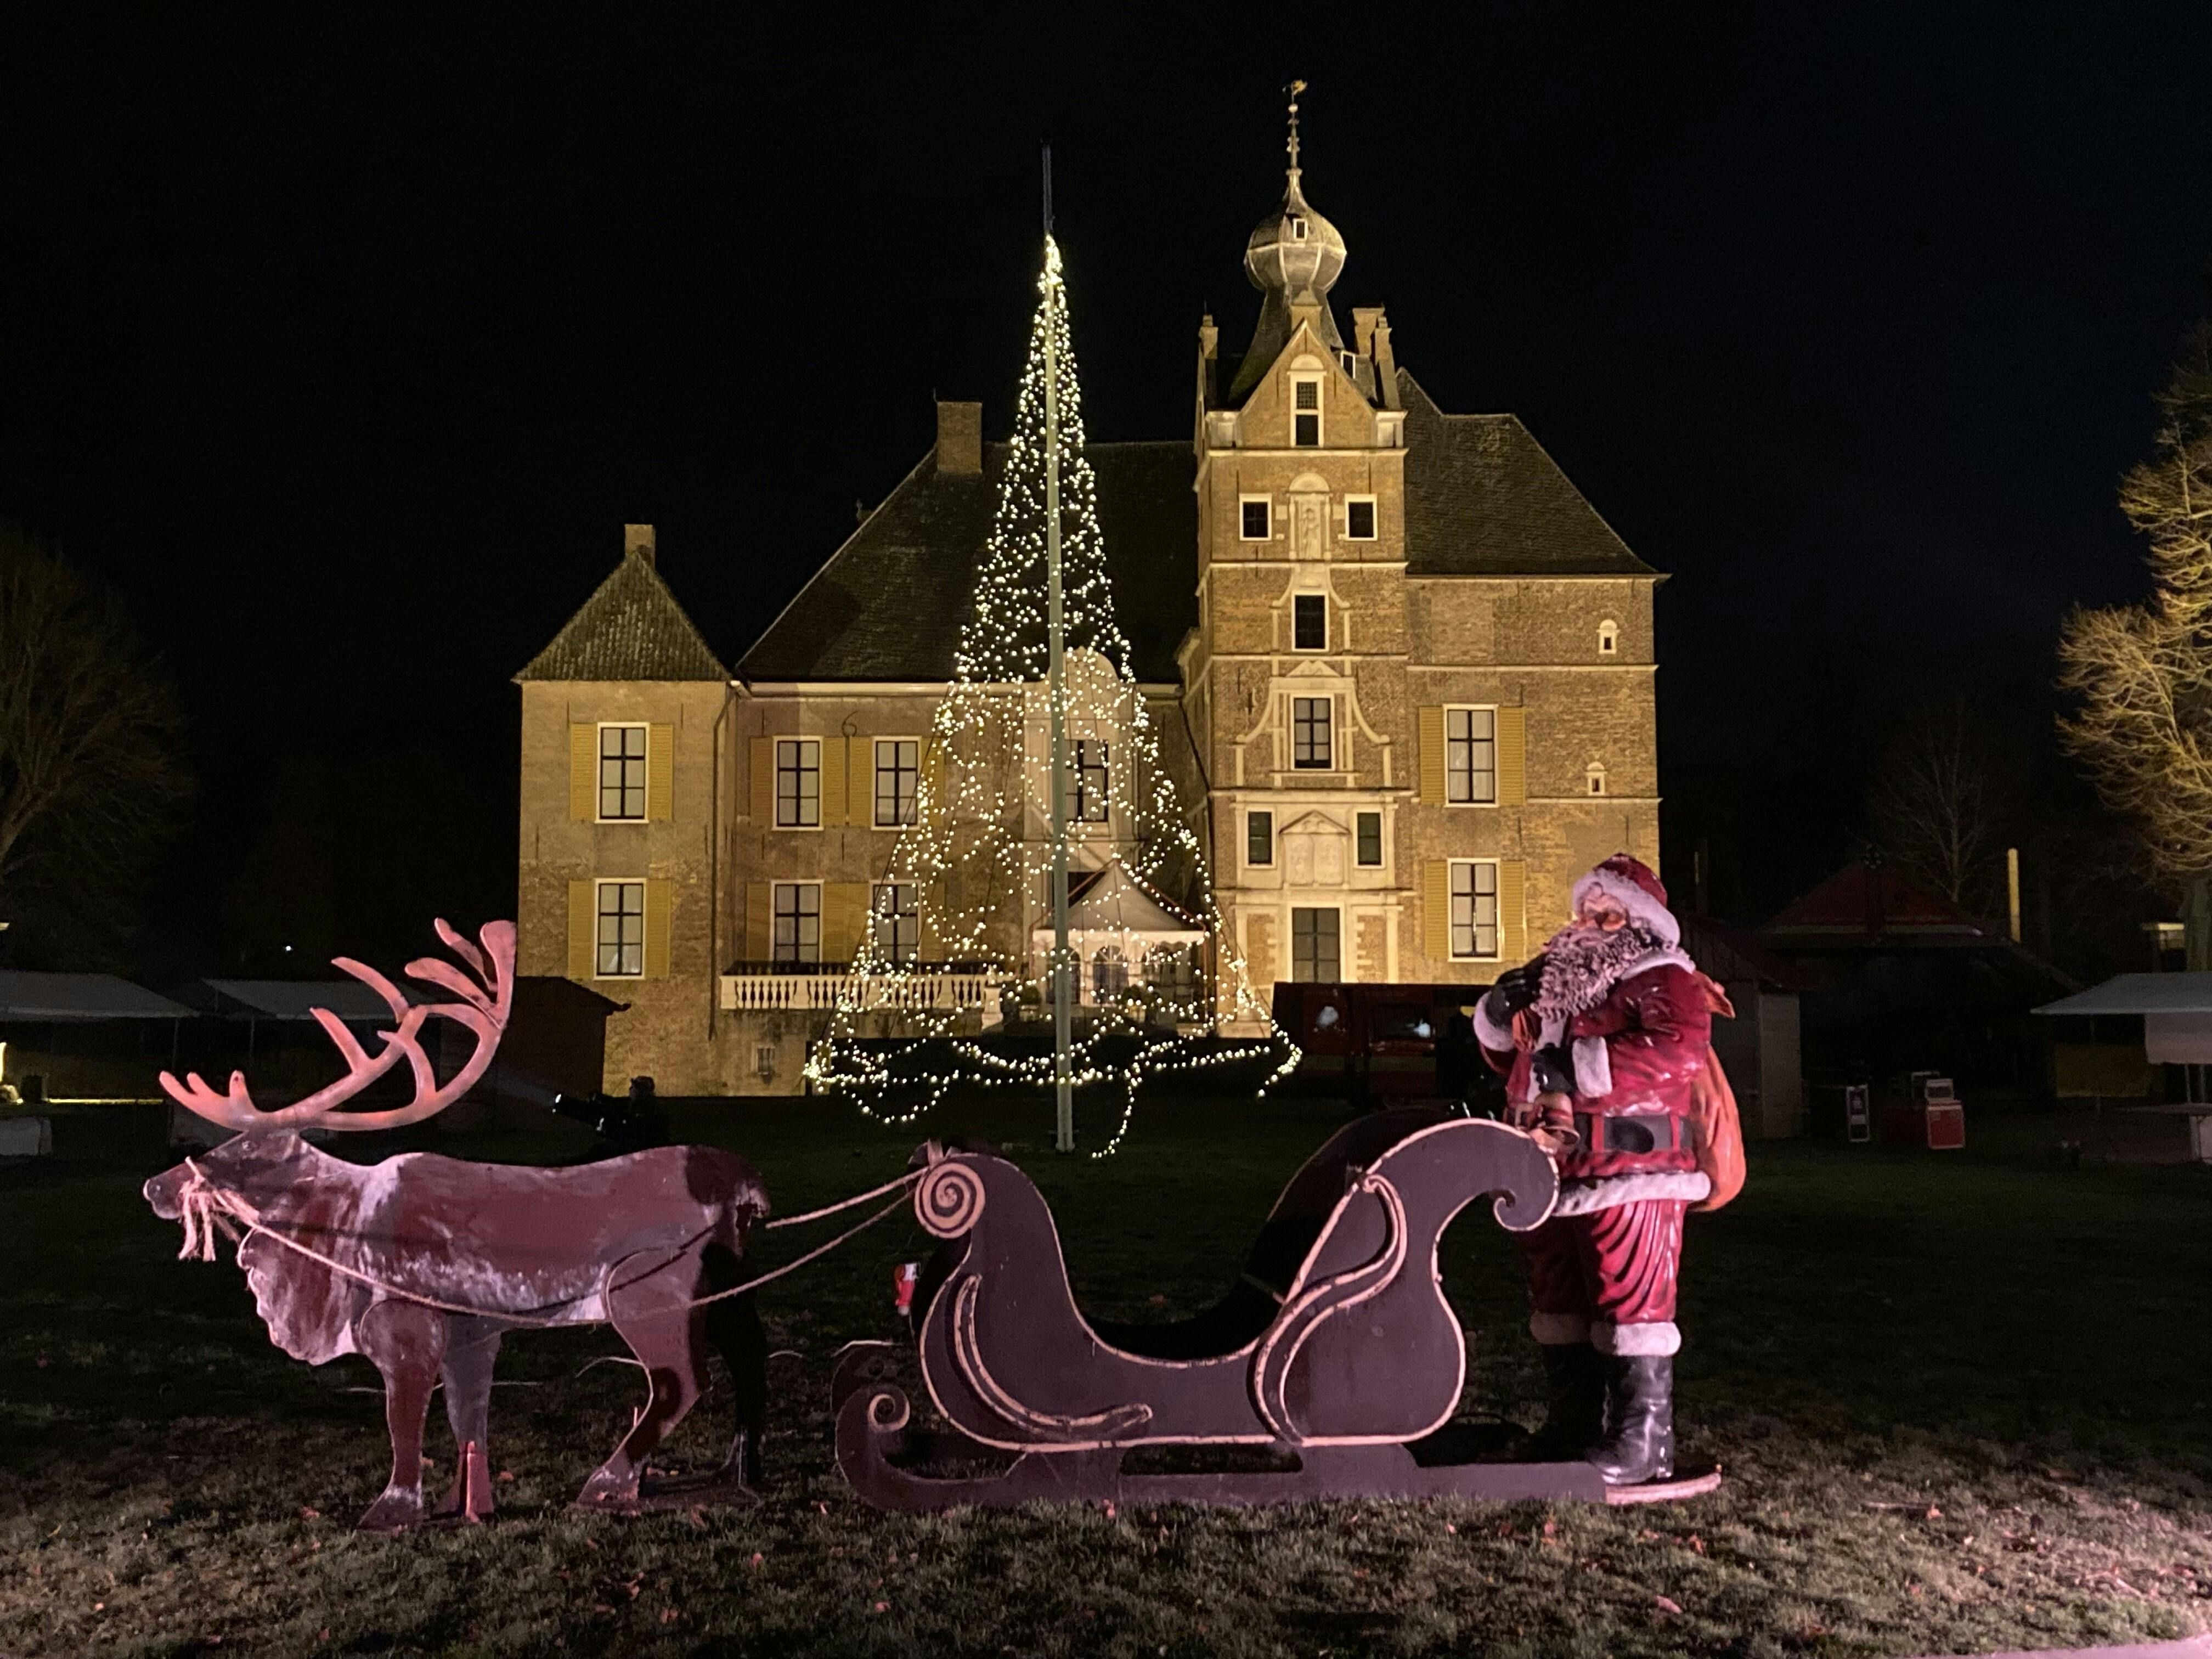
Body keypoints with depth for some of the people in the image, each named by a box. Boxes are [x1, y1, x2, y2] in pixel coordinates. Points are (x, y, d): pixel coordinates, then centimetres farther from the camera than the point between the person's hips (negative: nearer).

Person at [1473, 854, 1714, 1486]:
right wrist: (1502, 1010, 7)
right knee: (1560, 1308, 15)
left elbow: (1679, 1053, -24)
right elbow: (1506, 1054, 29)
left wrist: (1578, 1064, -26)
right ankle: (1573, 1427, 26)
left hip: (1629, 1177, -8)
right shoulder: (1560, 980, 19)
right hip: (1553, 1175, 8)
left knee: (1630, 1307, -5)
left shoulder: (1664, 982, -4)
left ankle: (1644, 1440, 2)